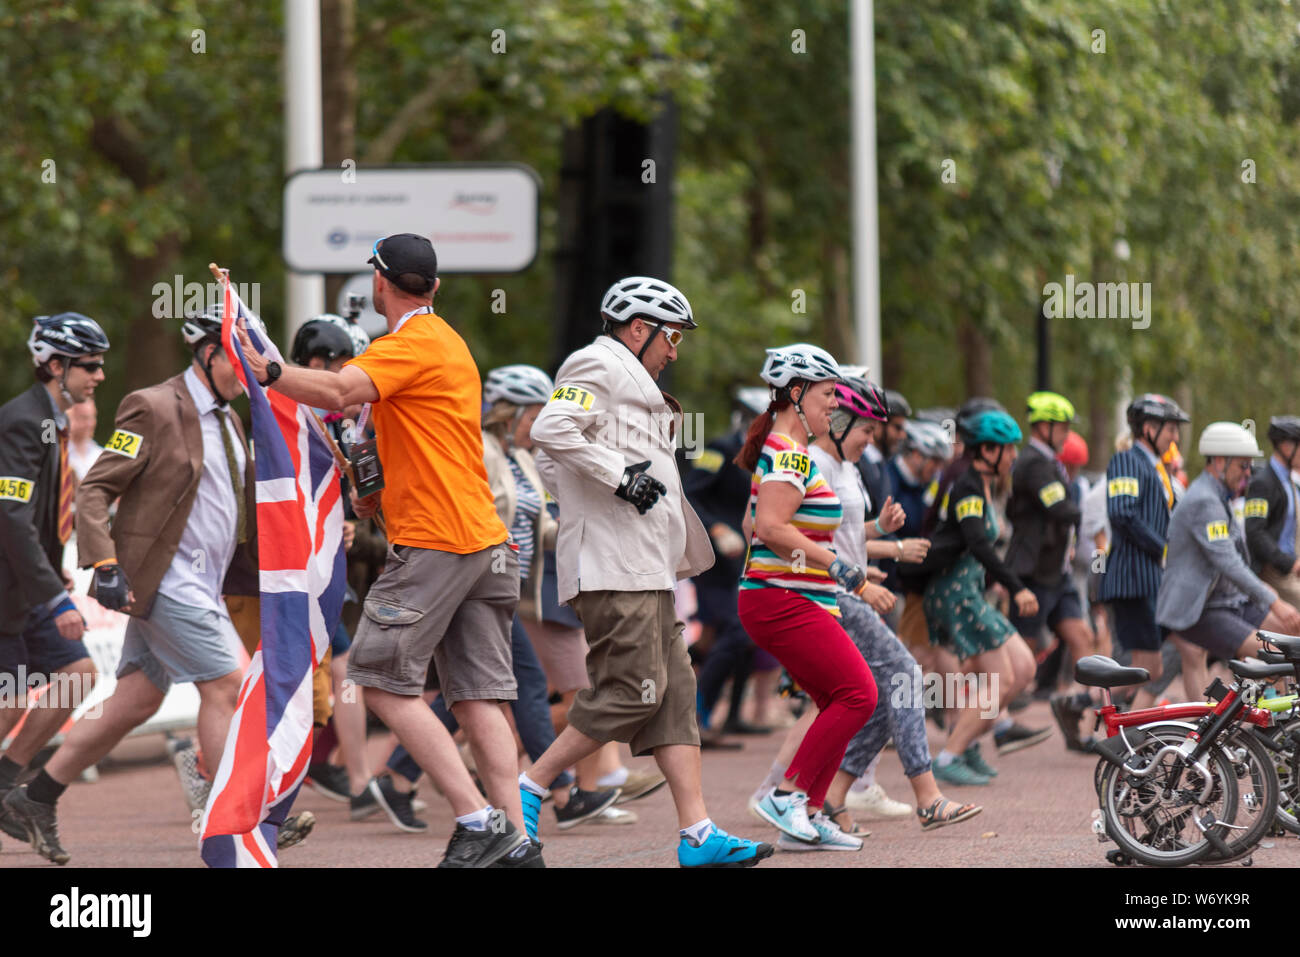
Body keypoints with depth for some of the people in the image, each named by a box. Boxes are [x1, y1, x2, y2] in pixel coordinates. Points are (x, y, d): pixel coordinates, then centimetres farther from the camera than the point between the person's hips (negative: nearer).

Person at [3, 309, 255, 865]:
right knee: (226, 688, -13)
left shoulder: (227, 421, 16)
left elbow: (246, 504, 26)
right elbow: (95, 489, -13)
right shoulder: (153, 409, -11)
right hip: (164, 583, -9)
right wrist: (105, 564, -24)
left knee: (136, 703, 10)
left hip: (199, 586, 9)